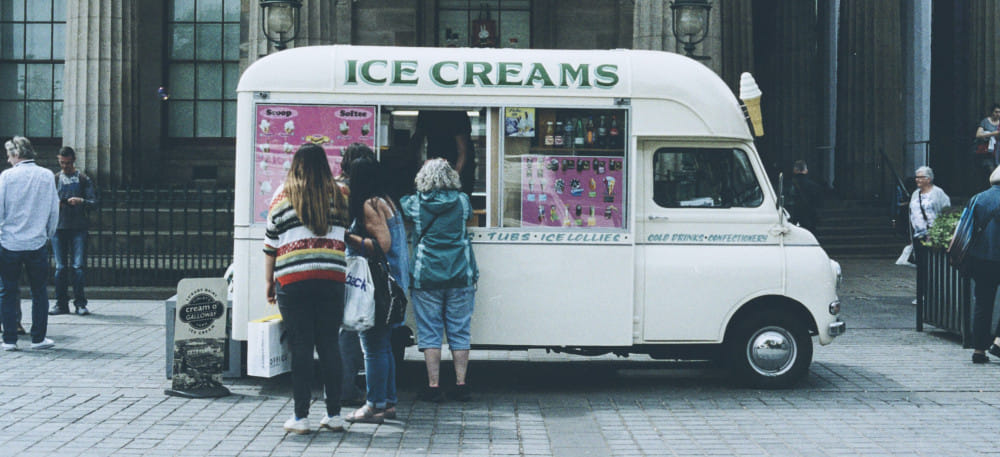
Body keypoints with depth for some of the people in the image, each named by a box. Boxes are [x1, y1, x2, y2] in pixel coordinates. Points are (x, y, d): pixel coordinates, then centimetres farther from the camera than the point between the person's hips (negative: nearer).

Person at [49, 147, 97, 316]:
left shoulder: (83, 179, 8)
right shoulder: (54, 179, 14)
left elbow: (93, 201, 3)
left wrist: (81, 201, -16)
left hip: (78, 227, -2)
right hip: (59, 226, 2)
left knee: (78, 266, -7)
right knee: (60, 267, 2)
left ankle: (80, 303, -3)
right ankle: (61, 303, 8)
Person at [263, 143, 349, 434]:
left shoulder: (284, 195, 2)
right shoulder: (338, 196, 7)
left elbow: (270, 243, 4)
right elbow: (346, 237, 10)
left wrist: (269, 282, 10)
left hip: (293, 281, -2)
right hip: (332, 279, 2)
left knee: (301, 346, 0)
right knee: (329, 345, 7)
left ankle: (301, 417, 2)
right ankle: (334, 415, 11)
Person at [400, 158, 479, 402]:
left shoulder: (415, 203, -3)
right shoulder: (462, 201, 0)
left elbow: (400, 206, 18)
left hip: (426, 279, -1)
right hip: (461, 278, 2)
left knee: (429, 333, 4)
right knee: (459, 332, 8)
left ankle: (434, 386, 2)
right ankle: (461, 384, 9)